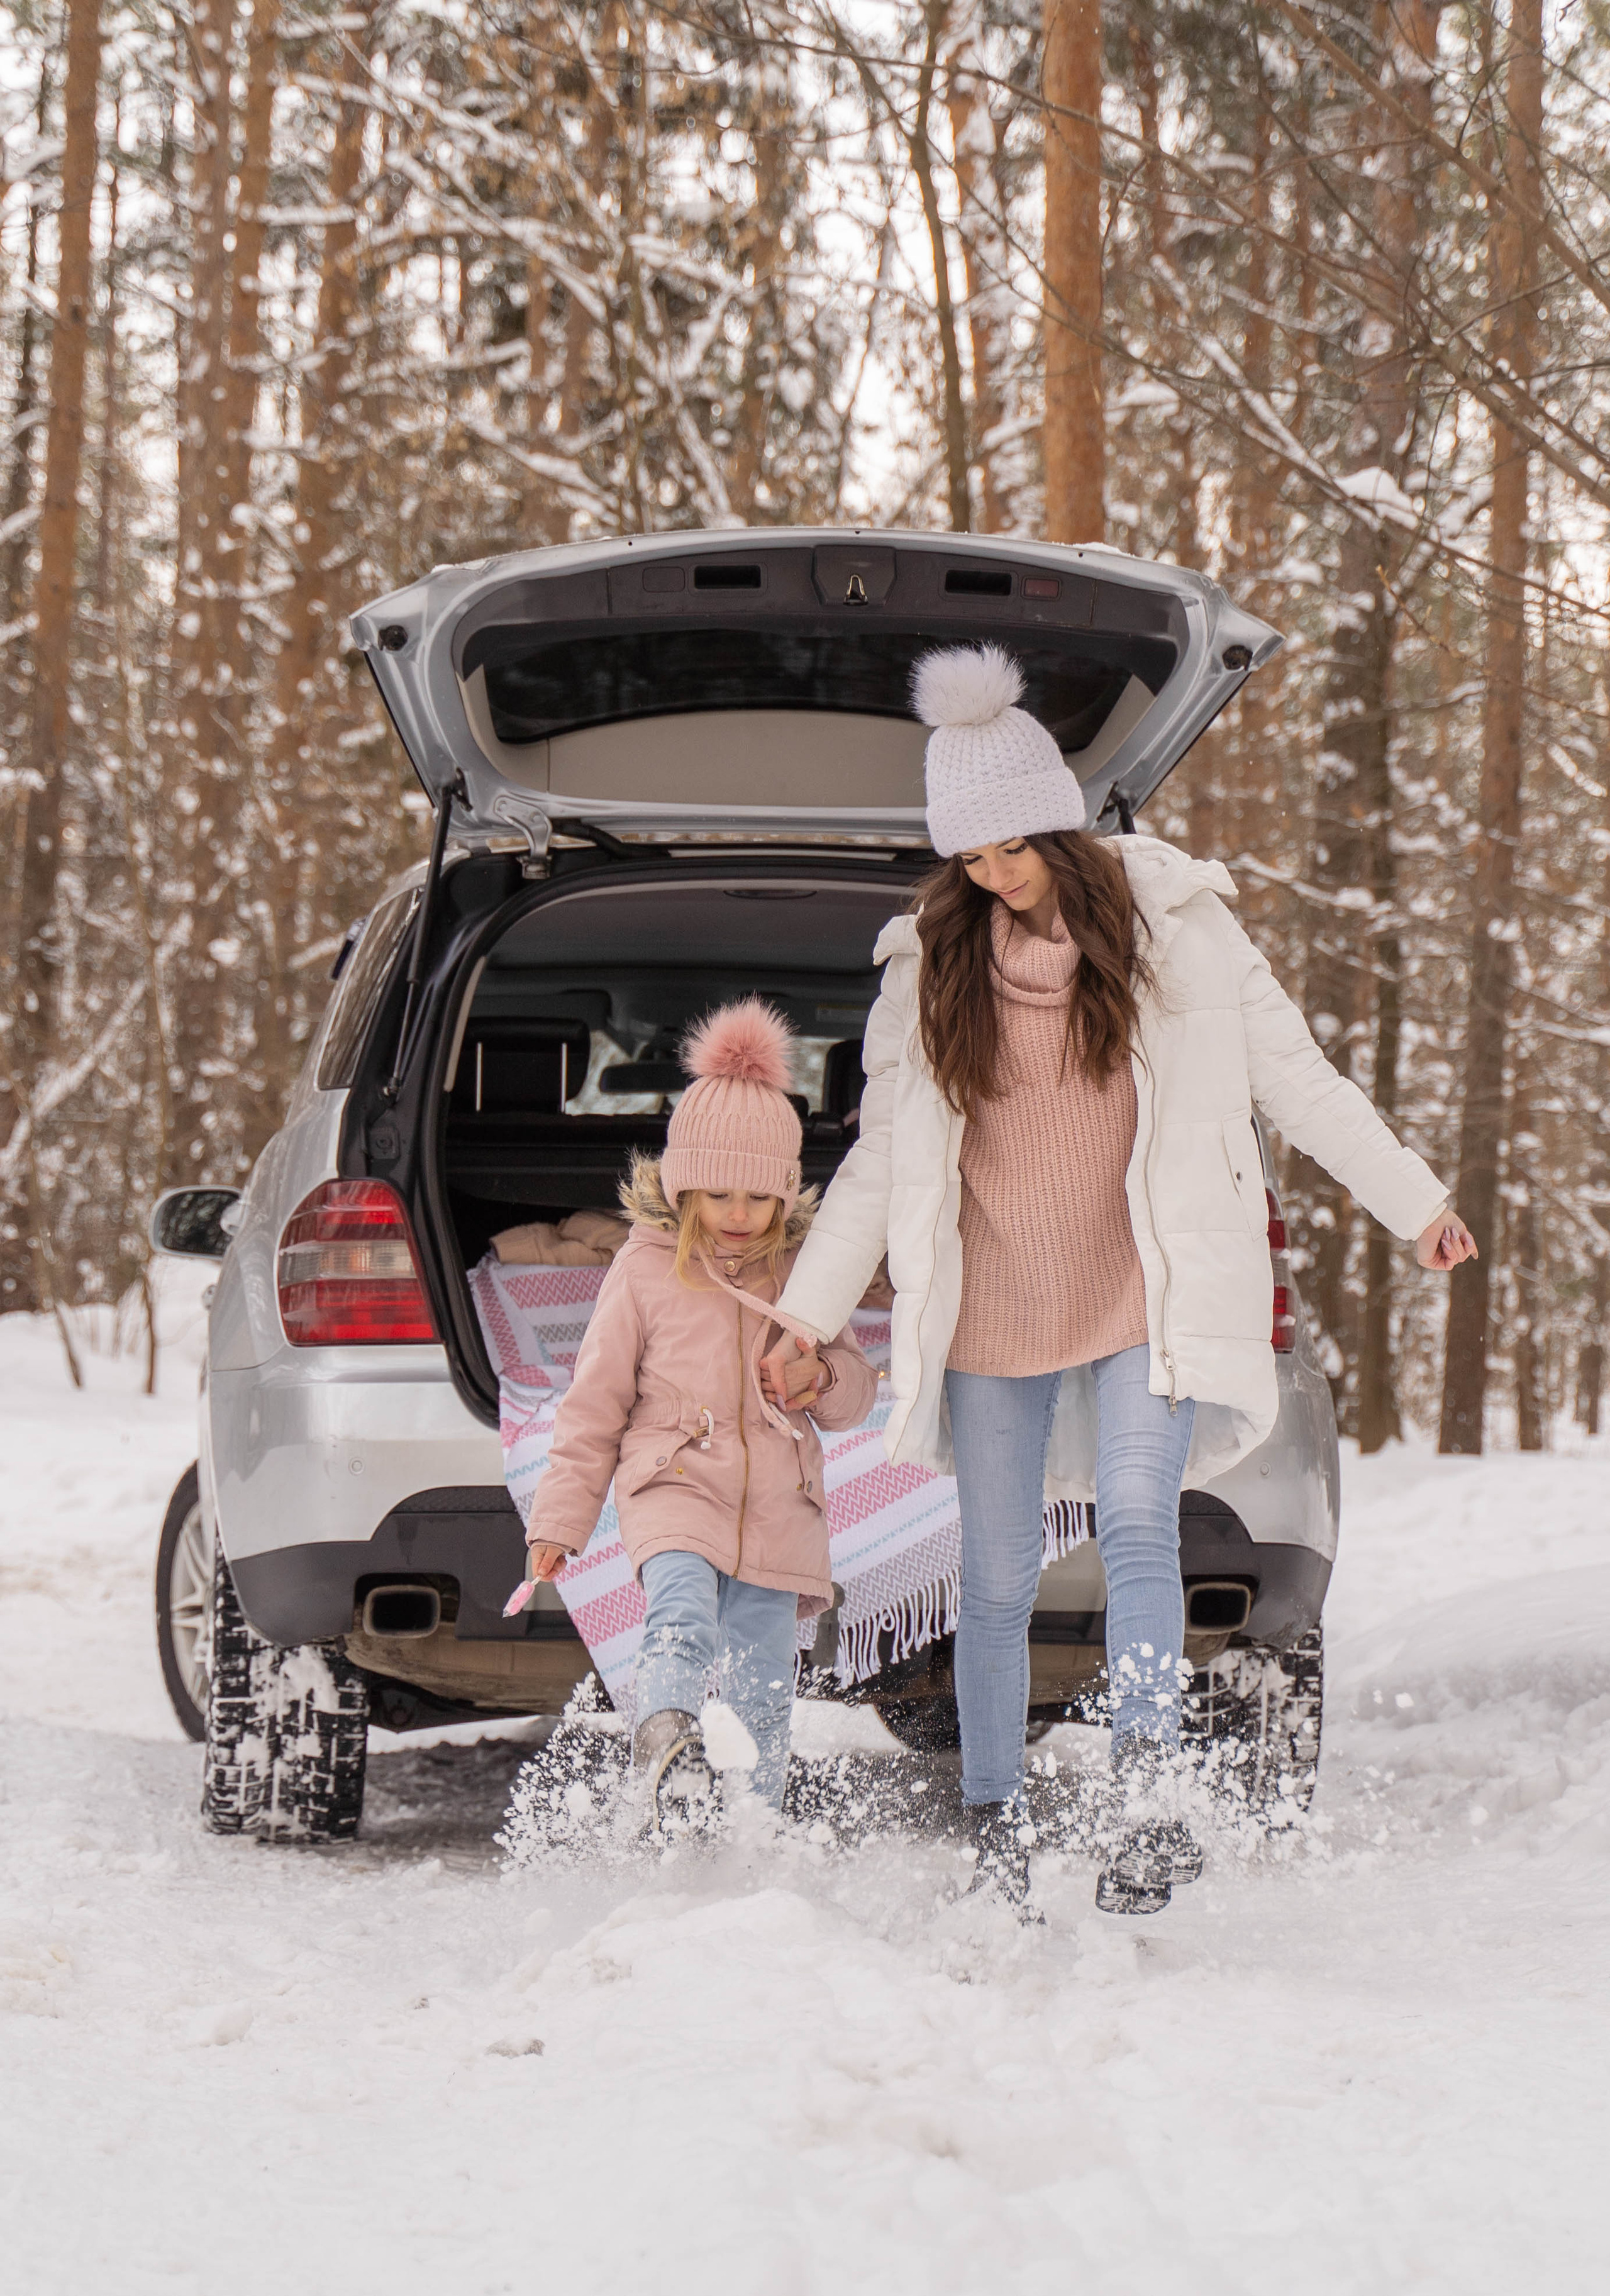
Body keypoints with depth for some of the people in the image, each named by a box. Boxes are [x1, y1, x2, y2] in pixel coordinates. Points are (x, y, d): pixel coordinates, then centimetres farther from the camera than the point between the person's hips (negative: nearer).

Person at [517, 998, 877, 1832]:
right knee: (683, 1622, -31)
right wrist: (561, 1518, 5)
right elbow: (594, 1403, 7)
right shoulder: (645, 1271, 2)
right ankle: (665, 1742, -48)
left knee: (763, 1692, 1)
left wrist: (825, 1380, -7)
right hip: (675, 1492, -2)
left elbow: (856, 1383, 18)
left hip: (779, 1512, 2)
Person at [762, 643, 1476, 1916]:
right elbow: (880, 1154, 12)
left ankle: (1147, 1807, -27)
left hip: (1146, 1300, -2)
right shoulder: (932, 963, 5)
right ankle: (998, 1827, 17)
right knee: (999, 1583, 4)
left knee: (1138, 1528, -21)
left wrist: (1414, 1200, 6)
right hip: (994, 1315, 2)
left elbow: (1297, 1076, 6)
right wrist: (806, 1312, 10)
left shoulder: (1173, 925, -1)